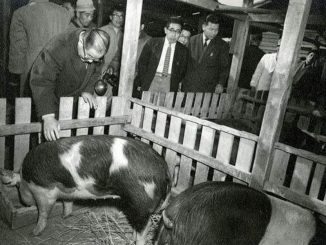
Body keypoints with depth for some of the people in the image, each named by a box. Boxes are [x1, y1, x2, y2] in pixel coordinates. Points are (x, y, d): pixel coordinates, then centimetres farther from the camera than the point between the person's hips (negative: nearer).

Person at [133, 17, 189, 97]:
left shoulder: (183, 50, 6)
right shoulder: (153, 43, 4)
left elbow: (182, 71, 11)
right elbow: (142, 63, 5)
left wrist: (174, 84, 1)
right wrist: (142, 83, 1)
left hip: (169, 83, 1)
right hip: (151, 81, 0)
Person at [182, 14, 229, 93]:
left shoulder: (222, 45, -2)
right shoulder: (192, 40, 5)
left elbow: (224, 67, 1)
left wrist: (221, 84, -12)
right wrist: (181, 80, 8)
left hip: (209, 89, -2)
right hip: (189, 86, 2)